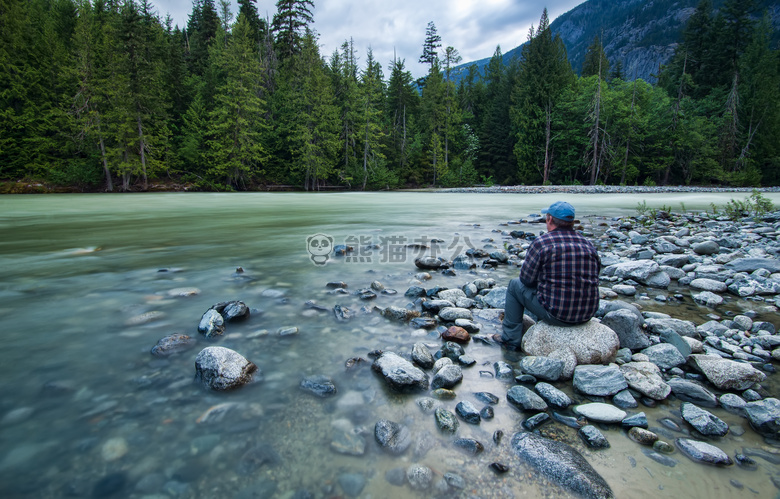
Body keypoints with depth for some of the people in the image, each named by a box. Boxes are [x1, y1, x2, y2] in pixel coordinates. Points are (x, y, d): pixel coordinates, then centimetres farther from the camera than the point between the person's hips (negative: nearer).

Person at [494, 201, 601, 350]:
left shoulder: (541, 242, -12)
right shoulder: (589, 245, 4)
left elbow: (526, 279, -7)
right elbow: (593, 278, 13)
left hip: (555, 314, -6)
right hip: (587, 314, 6)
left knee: (515, 285, 15)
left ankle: (511, 339, 19)